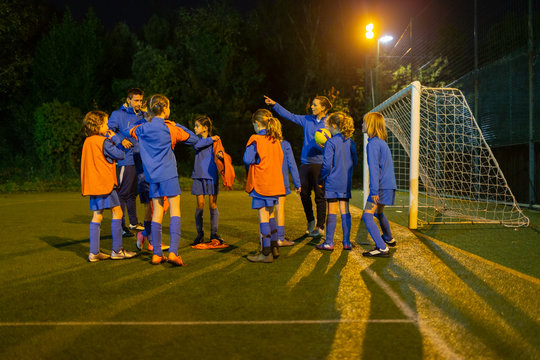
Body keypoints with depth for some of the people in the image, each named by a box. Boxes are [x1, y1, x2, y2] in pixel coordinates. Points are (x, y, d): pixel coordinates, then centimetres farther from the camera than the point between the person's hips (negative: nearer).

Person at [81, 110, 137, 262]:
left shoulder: (88, 142, 12)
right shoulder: (103, 142, -11)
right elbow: (120, 155, -8)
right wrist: (116, 139, 4)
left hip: (93, 184, 8)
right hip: (105, 183, -8)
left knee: (97, 215, 9)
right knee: (117, 212, -1)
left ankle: (94, 252, 9)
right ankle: (117, 250, 1)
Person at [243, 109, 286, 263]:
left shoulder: (255, 139, -10)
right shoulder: (276, 140, 10)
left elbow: (247, 159, -17)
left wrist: (254, 161, 3)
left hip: (261, 183, -7)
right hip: (275, 182, 7)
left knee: (263, 216, -4)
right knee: (270, 214, 18)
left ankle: (266, 253, -3)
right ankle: (274, 247, 23)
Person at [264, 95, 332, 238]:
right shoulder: (307, 120, 11)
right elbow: (289, 116, 14)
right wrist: (274, 105, 9)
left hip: (320, 163, -4)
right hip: (305, 162, 5)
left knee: (320, 196, -1)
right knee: (304, 193, 8)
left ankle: (320, 226, 9)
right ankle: (310, 220, 29)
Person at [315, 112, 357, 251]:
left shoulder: (331, 142, -12)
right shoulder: (351, 142, 6)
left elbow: (327, 165, -15)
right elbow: (355, 162, 12)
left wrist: (320, 179, -3)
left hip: (333, 182, -5)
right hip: (346, 182, 5)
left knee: (332, 212, 0)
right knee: (345, 211, 8)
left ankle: (329, 242, 5)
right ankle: (346, 242, 11)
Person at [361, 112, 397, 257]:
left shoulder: (373, 143, -14)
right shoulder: (383, 142, 15)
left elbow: (374, 168, -21)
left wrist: (374, 190, -24)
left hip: (381, 187, -10)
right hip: (389, 185, 10)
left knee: (367, 217, -13)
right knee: (378, 212, 30)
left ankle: (382, 249, -20)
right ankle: (389, 239, 49)